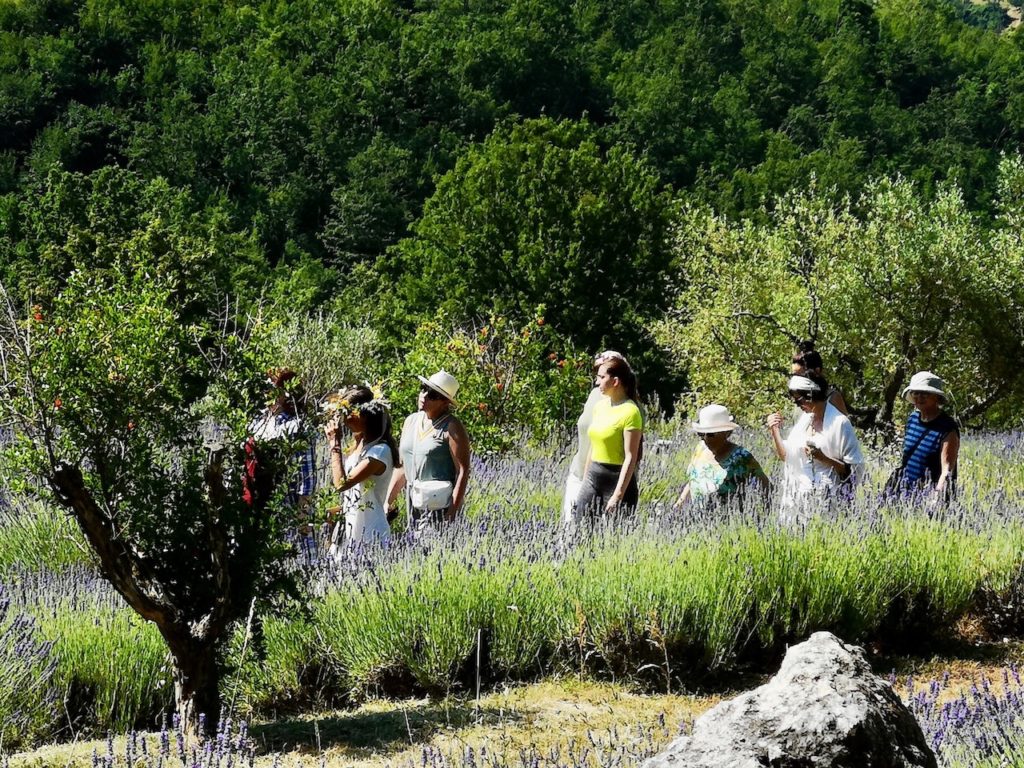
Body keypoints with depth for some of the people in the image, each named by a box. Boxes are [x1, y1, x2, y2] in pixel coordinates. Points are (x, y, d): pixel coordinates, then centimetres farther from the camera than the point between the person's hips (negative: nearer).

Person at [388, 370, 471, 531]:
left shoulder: (451, 427, -7)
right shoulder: (411, 421, 14)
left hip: (440, 504, -7)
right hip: (414, 502, 7)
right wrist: (387, 502, 13)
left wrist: (453, 511, -19)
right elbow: (402, 466, 19)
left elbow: (463, 471, -12)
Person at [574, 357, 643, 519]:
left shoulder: (630, 412, -13)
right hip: (593, 477, 7)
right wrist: (584, 482, 17)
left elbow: (630, 457, -16)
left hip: (617, 480, -7)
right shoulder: (600, 406, 10)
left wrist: (618, 495, -20)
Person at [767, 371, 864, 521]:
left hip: (826, 498, -6)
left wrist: (823, 458, -19)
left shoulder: (839, 423, -10)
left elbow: (853, 469, -9)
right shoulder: (804, 419, 10)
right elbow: (787, 456, 14)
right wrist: (775, 430, 4)